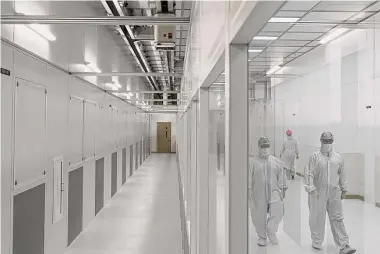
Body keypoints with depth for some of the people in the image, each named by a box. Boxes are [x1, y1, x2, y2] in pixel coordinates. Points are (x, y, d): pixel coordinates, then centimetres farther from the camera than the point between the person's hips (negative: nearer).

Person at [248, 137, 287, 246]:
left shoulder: (277, 162, 5)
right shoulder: (252, 162, -4)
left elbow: (281, 178, 12)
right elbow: (249, 180, -2)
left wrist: (282, 190, 12)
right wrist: (249, 193, -4)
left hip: (274, 193, 2)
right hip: (258, 195, -1)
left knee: (277, 214, -5)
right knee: (259, 217, 8)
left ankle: (271, 231, 25)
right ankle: (262, 237, 33)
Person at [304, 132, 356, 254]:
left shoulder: (337, 157, 7)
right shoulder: (315, 157, -5)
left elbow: (342, 174, 15)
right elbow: (309, 174, -9)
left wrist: (344, 189, 17)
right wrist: (311, 188, -16)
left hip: (334, 193, 3)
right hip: (318, 193, -3)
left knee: (337, 219, 5)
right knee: (317, 218, 9)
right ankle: (317, 242, 26)